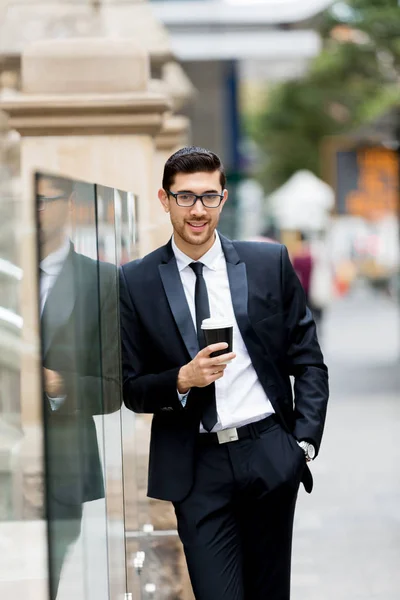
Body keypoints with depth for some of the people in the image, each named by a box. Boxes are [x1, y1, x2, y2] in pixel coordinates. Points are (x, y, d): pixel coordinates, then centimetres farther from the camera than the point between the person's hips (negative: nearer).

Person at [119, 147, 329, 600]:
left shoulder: (269, 263, 4)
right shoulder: (136, 282, 1)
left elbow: (308, 361, 7)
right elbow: (131, 389, 4)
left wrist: (305, 442, -2)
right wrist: (183, 380, -15)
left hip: (270, 455, 1)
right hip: (196, 466, -1)